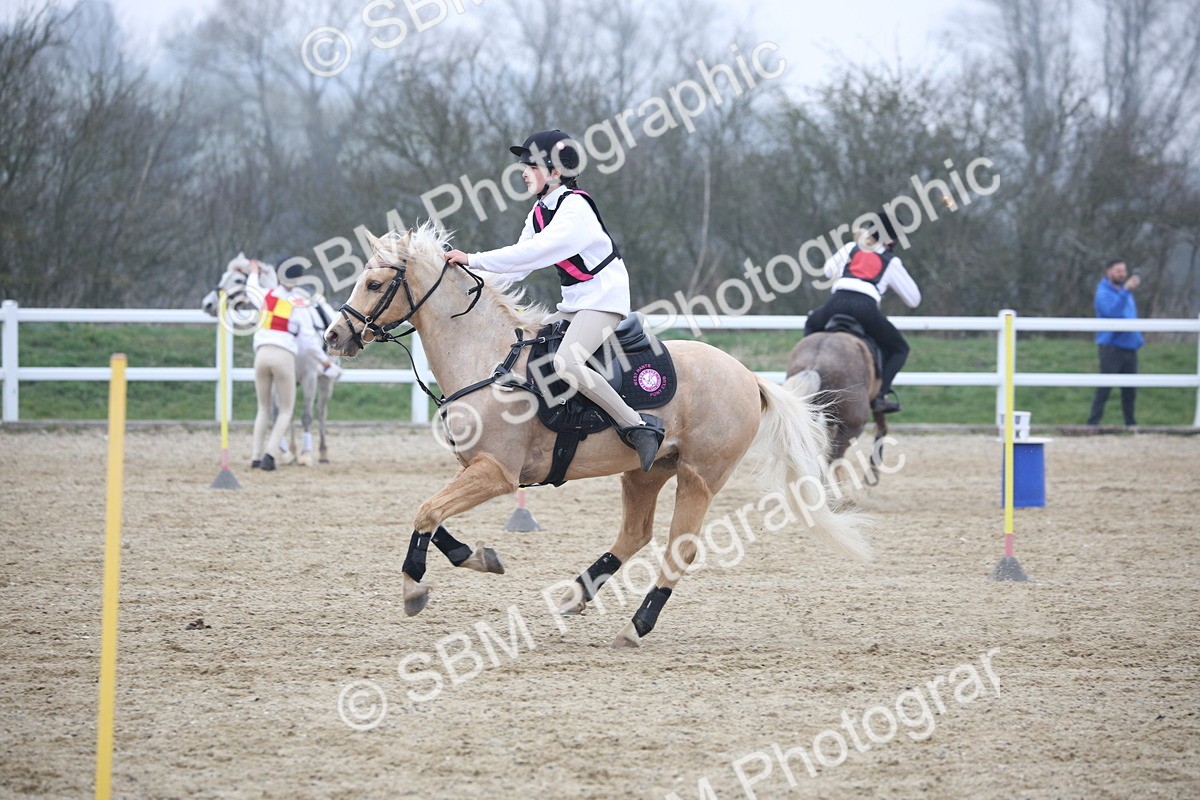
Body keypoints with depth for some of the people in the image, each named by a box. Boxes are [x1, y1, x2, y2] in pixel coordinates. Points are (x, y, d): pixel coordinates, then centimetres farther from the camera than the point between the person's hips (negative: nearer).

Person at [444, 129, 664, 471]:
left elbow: (532, 253, -29)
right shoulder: (539, 212, 9)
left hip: (604, 298, -10)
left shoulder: (575, 208, -19)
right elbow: (518, 264, 9)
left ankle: (637, 427, -23)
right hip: (573, 303, 10)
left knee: (566, 363, -29)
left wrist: (473, 260, -28)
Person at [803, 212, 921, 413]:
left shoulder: (851, 248, 24)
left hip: (836, 304, 2)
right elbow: (913, 300, 24)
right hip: (866, 308, -2)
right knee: (899, 350, 17)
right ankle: (881, 394, -4)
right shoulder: (892, 262, 19)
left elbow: (828, 270, 41)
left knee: (811, 324, 36)